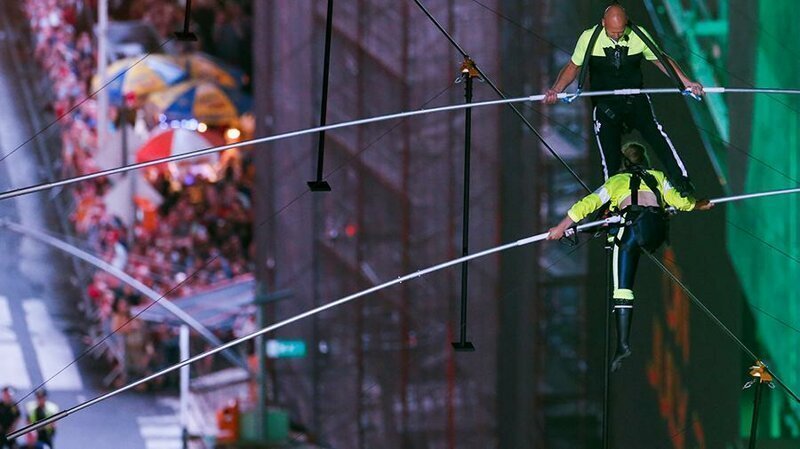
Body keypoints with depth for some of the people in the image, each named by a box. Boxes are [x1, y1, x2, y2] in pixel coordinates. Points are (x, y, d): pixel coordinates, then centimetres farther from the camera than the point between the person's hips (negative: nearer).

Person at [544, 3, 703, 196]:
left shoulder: (638, 35, -7)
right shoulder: (589, 38, -9)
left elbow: (661, 59, 5)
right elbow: (573, 67, -1)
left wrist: (686, 81, -1)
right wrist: (556, 90, -17)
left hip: (635, 99, 0)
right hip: (605, 105, 0)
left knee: (655, 134, -23)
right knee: (610, 158, 0)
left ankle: (680, 181, -28)